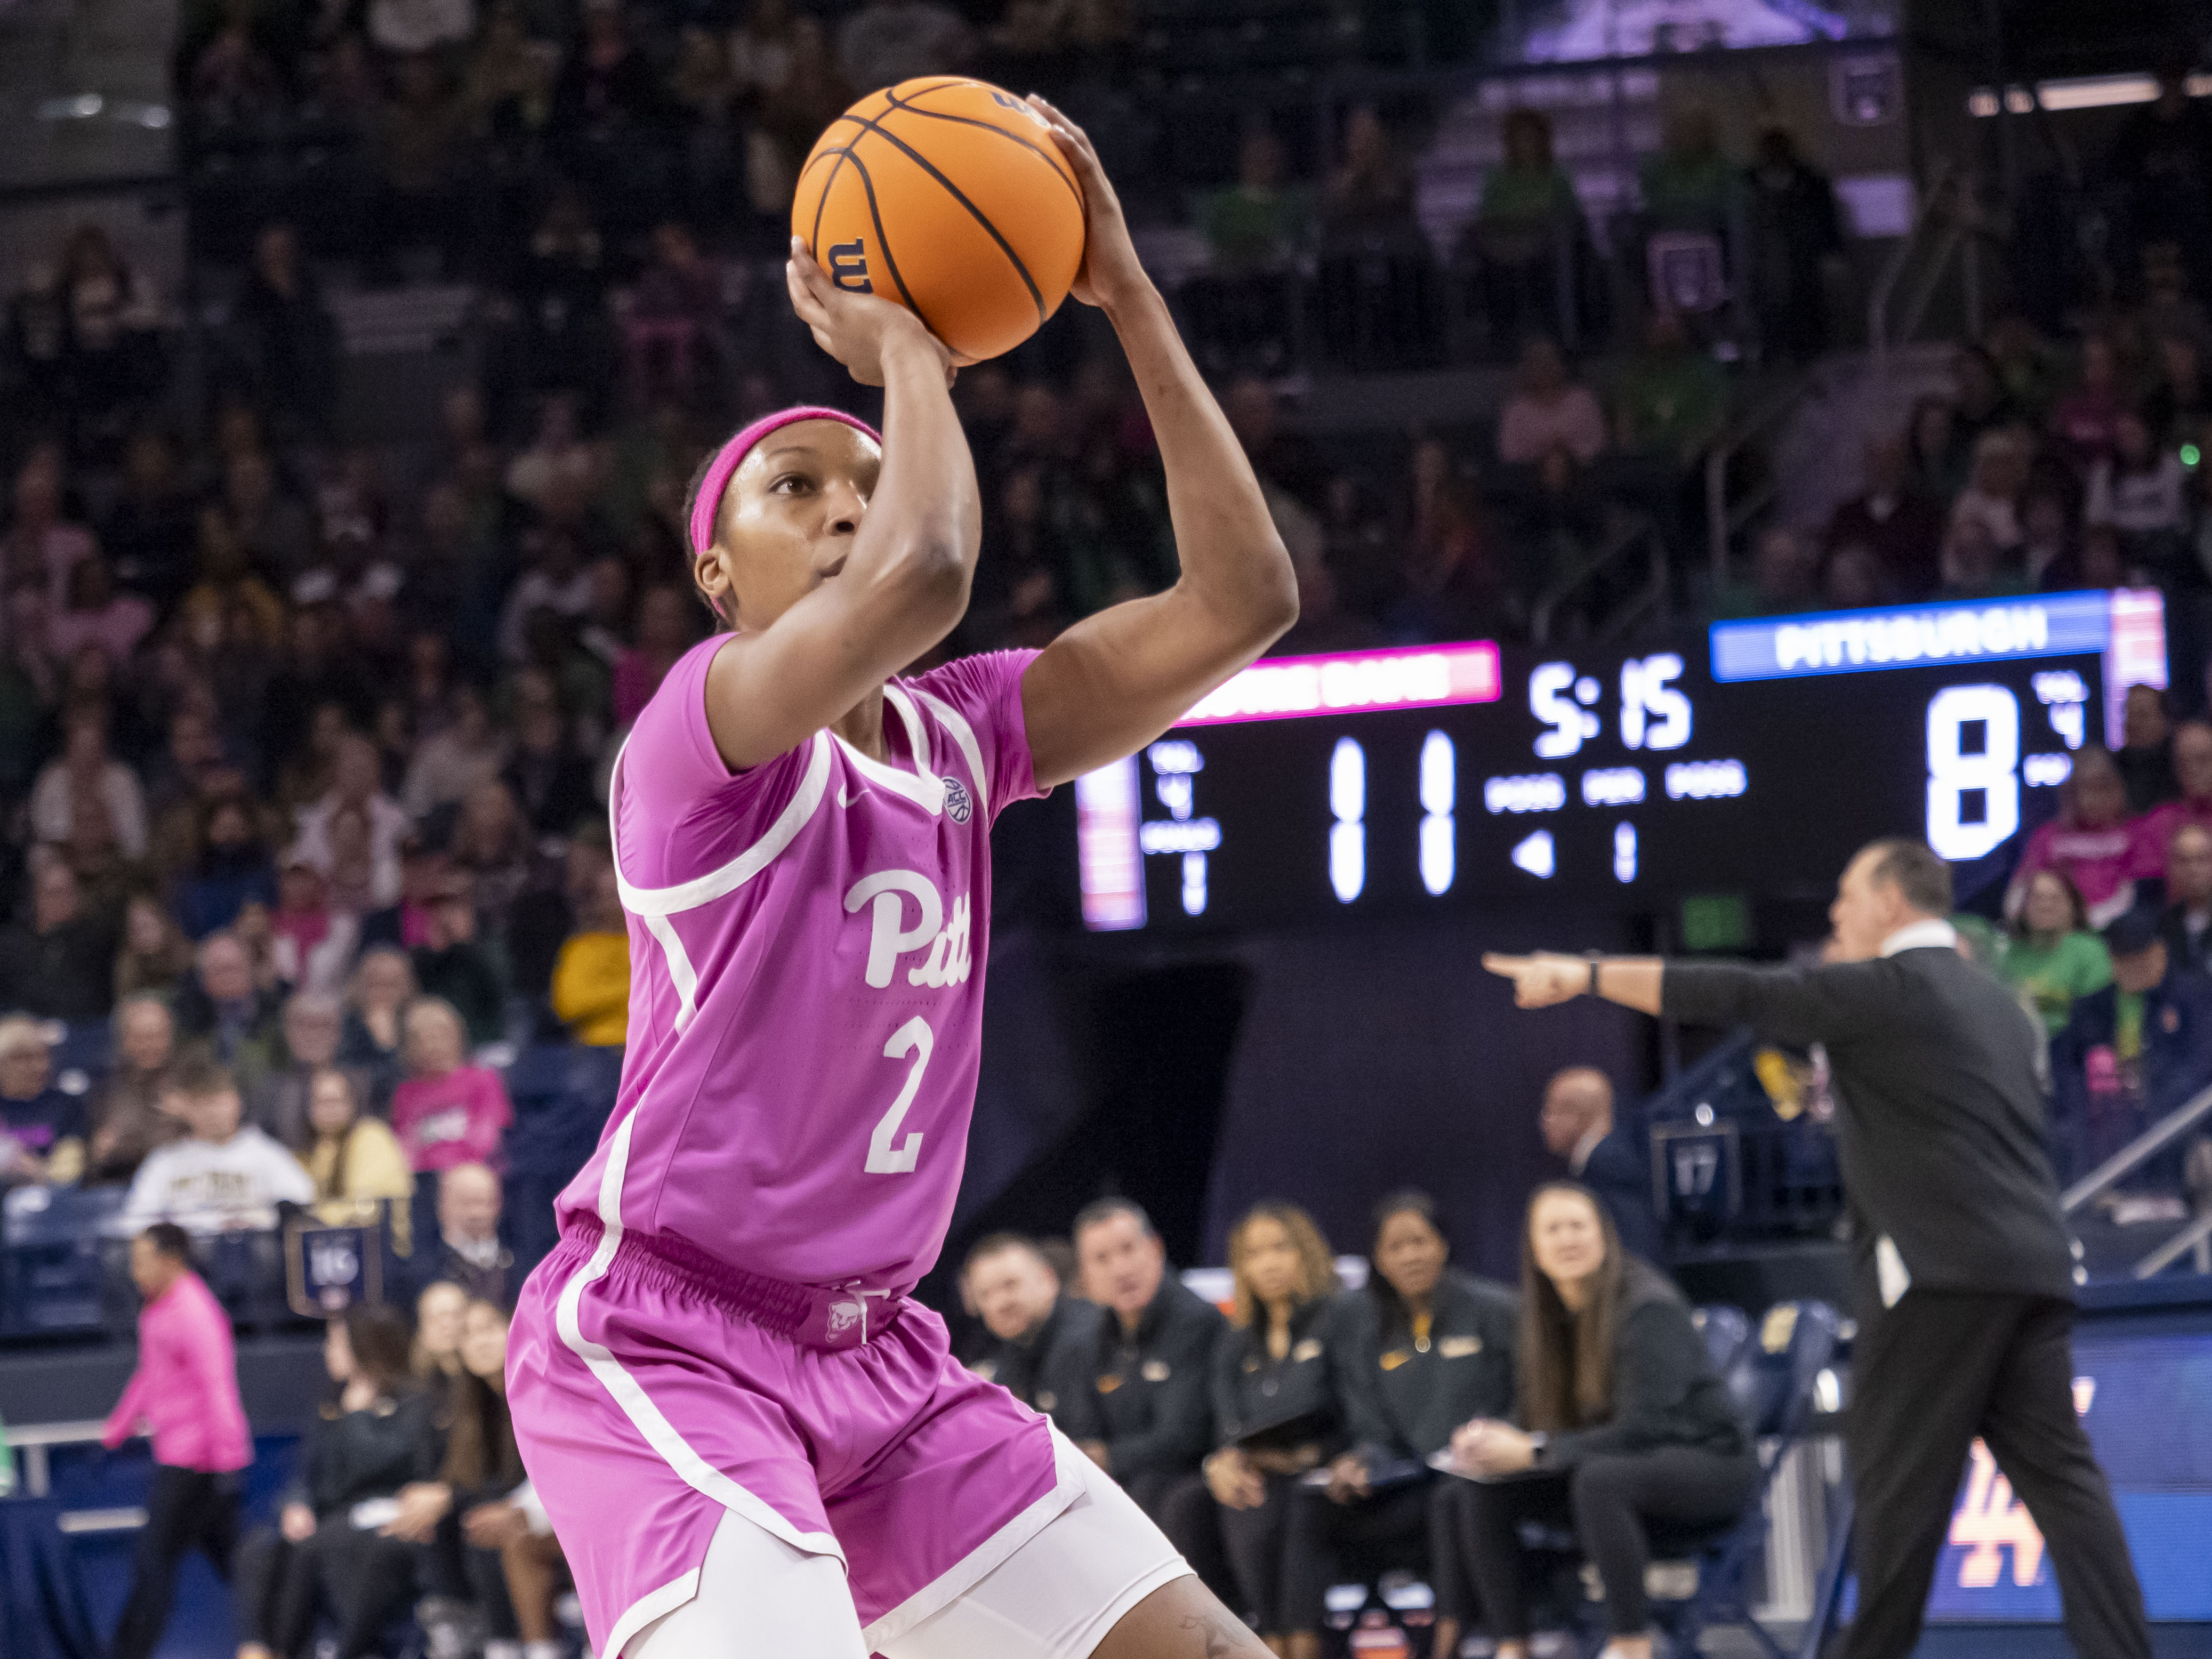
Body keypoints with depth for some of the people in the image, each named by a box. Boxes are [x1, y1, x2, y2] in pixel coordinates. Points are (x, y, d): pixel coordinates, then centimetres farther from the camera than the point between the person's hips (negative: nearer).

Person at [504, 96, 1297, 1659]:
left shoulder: (957, 739, 9)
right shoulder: (699, 732, -12)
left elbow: (1243, 597, 3)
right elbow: (922, 573, -31)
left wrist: (1127, 295, 0)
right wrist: (899, 345, -13)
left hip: (877, 1354, 8)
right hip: (660, 1341, -8)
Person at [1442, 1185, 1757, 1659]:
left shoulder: (1649, 1309, -18)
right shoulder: (1550, 1315, 4)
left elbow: (1640, 1429, -24)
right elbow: (1539, 1420, 6)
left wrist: (1534, 1451, -26)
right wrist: (1492, 1439, -17)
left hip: (1709, 1463, -7)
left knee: (1598, 1478, -39)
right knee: (1476, 1492, -10)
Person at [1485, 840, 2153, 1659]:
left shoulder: (1883, 988, -3)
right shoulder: (1995, 1002, 22)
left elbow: (1731, 995, -6)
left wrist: (1586, 975, -2)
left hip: (1938, 1272, -8)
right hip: (2035, 1269, 8)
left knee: (1899, 1480, -1)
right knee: (2058, 1475, 2)